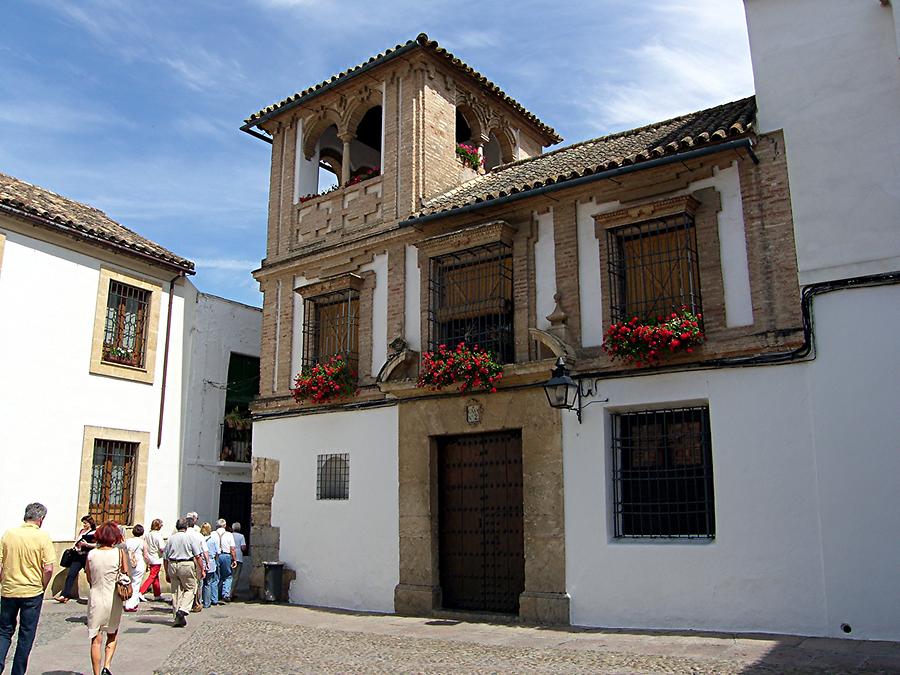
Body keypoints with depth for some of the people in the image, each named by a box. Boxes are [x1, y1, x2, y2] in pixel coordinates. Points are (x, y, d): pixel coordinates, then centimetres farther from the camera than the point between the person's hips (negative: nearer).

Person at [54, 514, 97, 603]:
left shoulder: (94, 533, -5)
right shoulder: (81, 531, 15)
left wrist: (87, 544, -19)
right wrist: (75, 546, 11)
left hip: (87, 557, -6)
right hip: (78, 556, 6)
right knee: (71, 575, -3)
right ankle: (64, 595, -4)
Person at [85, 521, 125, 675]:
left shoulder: (91, 554, -5)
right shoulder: (119, 552, -10)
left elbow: (89, 579, 5)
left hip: (95, 598, 0)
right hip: (113, 600, 0)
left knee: (96, 639, 10)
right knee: (112, 635, 20)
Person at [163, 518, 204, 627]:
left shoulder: (170, 539, 9)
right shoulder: (190, 538, -1)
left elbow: (165, 558, 10)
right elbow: (198, 556, -4)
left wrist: (167, 573, 18)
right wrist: (202, 570, 2)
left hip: (172, 565, 4)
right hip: (187, 565, -4)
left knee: (176, 591, 10)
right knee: (190, 588, 8)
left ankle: (178, 618, 11)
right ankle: (183, 610, -12)